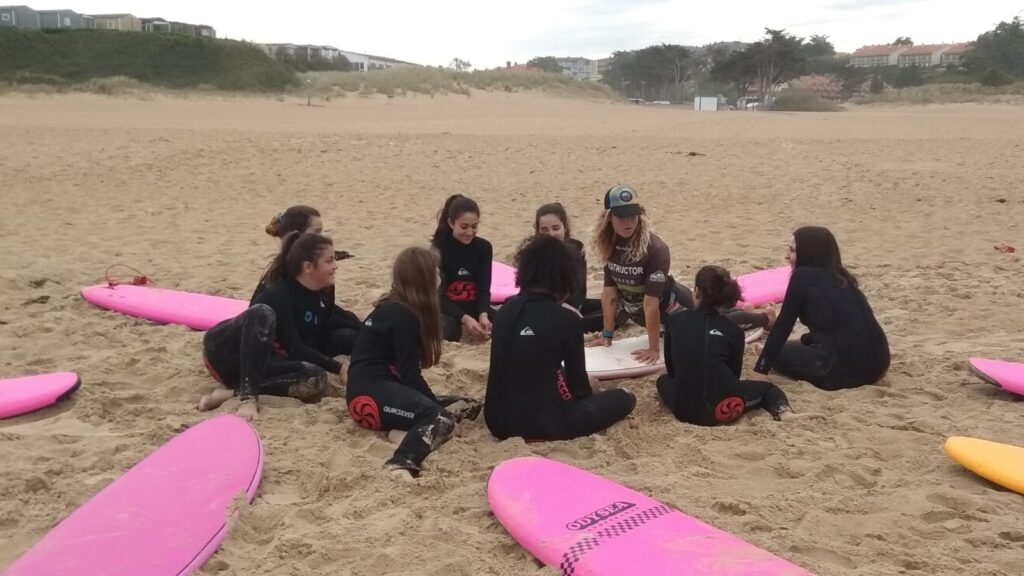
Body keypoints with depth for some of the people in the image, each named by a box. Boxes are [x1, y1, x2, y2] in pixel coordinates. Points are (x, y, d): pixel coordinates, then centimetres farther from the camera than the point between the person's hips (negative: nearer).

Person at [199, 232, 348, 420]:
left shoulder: (323, 296, 2)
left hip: (262, 361, 6)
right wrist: (338, 368, -27)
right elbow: (294, 348, -27)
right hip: (226, 351, -6)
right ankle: (248, 396, -38)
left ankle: (232, 390, -20)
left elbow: (323, 343, 5)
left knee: (316, 379, -24)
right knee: (262, 313, -36)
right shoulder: (279, 294, -22)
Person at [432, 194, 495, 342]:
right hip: (446, 307, -4)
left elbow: (484, 288, -6)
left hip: (473, 306, 4)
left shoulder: (484, 247, -2)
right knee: (450, 332, -37)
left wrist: (483, 314, -29)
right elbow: (438, 294, -18)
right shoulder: (438, 248, -13)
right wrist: (464, 318, -34)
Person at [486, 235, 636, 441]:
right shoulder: (567, 319, -12)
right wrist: (588, 394, 24)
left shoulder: (507, 309, 3)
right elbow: (576, 375, 0)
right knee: (624, 399, 9)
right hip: (540, 424, -7)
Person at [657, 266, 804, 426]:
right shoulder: (733, 330, 7)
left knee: (663, 380, 35)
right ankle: (784, 412, -3)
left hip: (685, 410, 1)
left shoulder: (675, 321, 9)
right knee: (768, 388, 29)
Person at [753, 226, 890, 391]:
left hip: (849, 368, -8)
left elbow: (783, 326, -1)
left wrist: (760, 369, 6)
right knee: (807, 342, 31)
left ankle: (836, 379, 4)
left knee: (780, 352, 12)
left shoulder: (803, 276, -4)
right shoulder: (840, 277, 18)